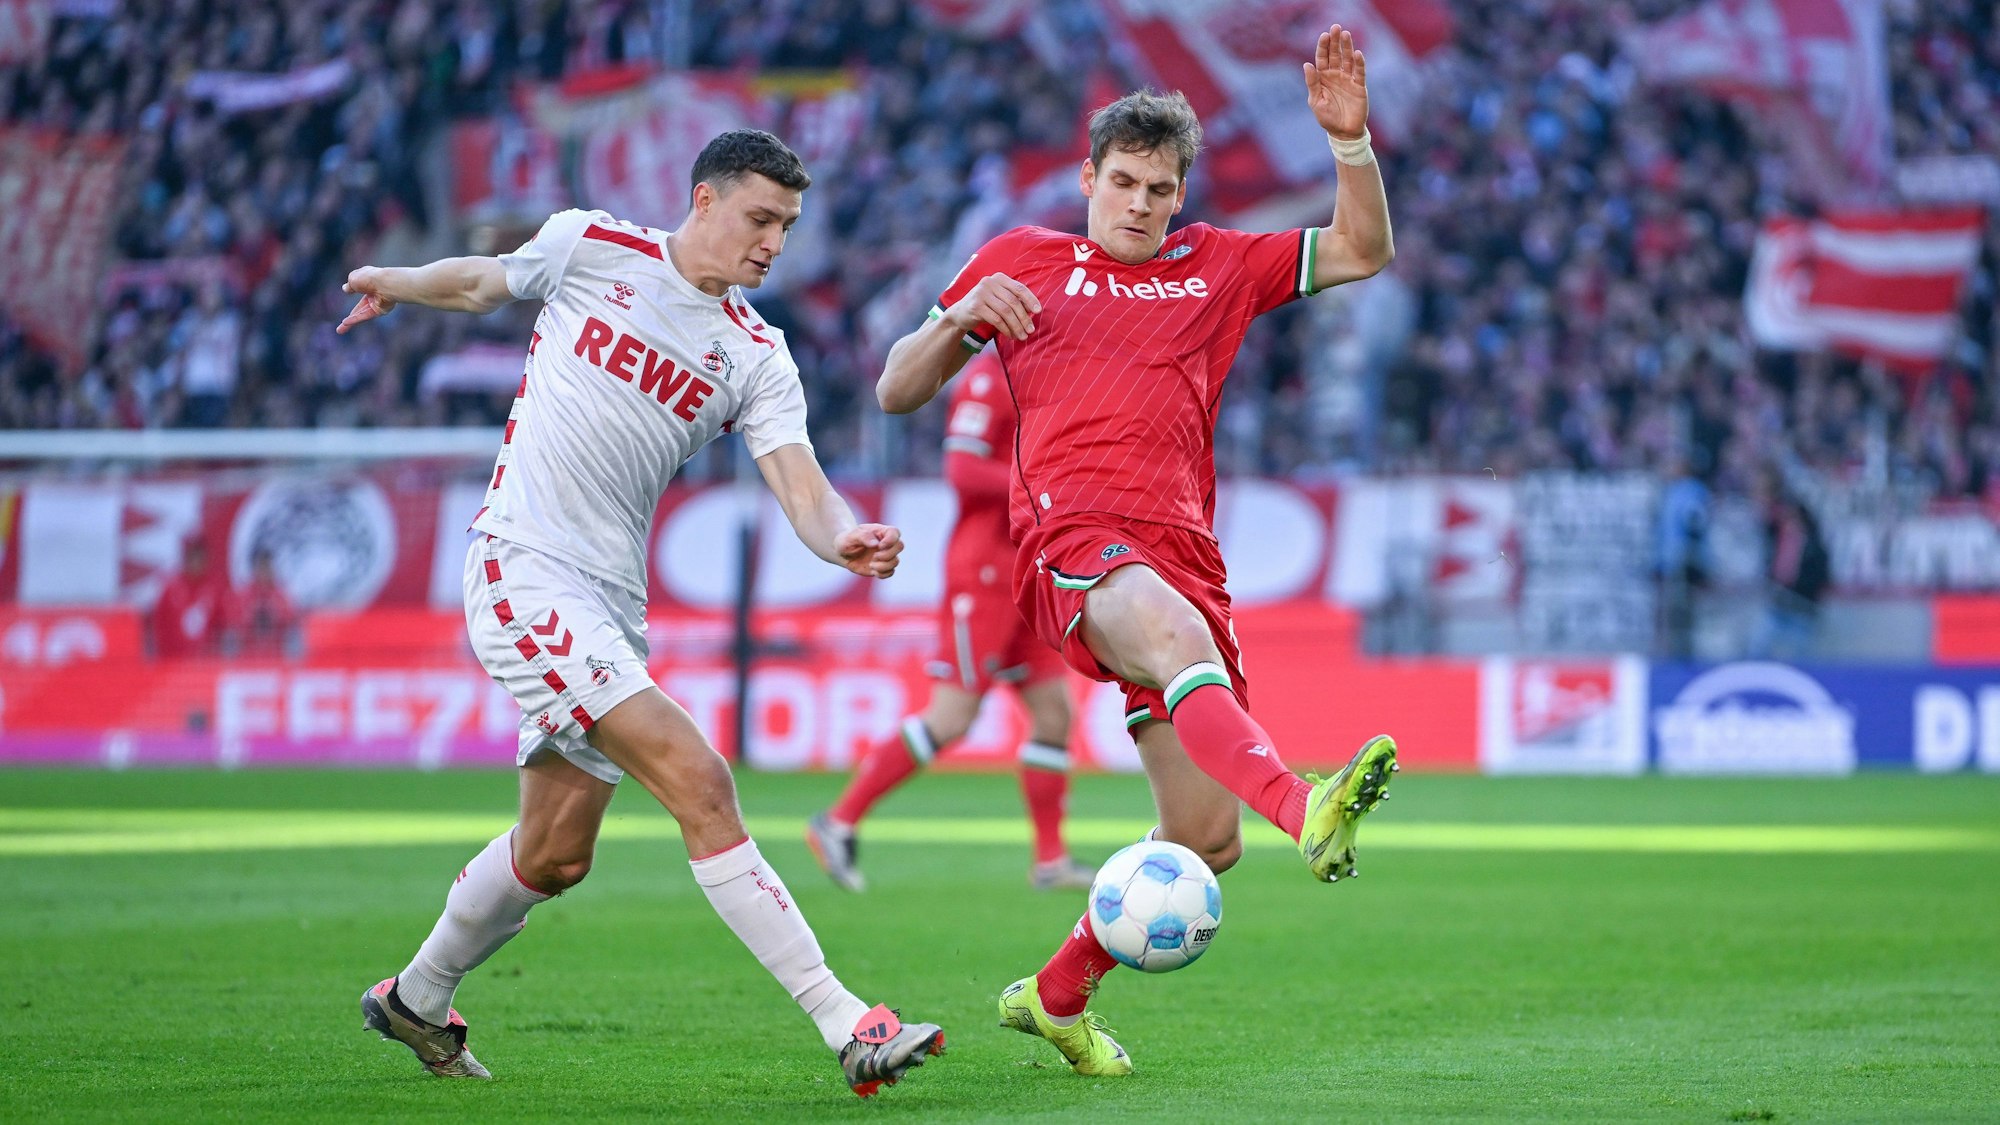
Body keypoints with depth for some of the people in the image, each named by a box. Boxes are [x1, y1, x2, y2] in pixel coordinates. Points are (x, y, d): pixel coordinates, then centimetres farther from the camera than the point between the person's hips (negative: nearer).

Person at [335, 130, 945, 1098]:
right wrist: (397, 283, 17)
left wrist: (840, 537, -26)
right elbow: (488, 283, 21)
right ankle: (845, 1025, -23)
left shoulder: (756, 354, 6)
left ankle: (416, 1000, 39)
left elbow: (800, 485, -8)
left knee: (554, 854, 14)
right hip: (524, 570, -6)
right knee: (697, 781, -18)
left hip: (613, 601, 6)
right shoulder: (591, 247, 0)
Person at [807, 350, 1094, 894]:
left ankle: (1051, 862, 7)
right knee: (951, 718, -11)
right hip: (983, 569, -9)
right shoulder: (987, 379, -11)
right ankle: (839, 823, -3)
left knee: (1055, 711, 3)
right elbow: (962, 472, -20)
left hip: (1024, 578, 9)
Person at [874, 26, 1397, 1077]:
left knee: (1205, 840, 1)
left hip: (1183, 551, 5)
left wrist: (1351, 142, 7)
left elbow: (1361, 252, 23)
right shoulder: (1021, 260, 17)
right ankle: (1304, 809, -67)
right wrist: (958, 318, -3)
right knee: (1176, 634, -40)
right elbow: (896, 392, 17)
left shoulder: (1217, 267, 24)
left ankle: (1056, 994, 21)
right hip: (1073, 544, -5)